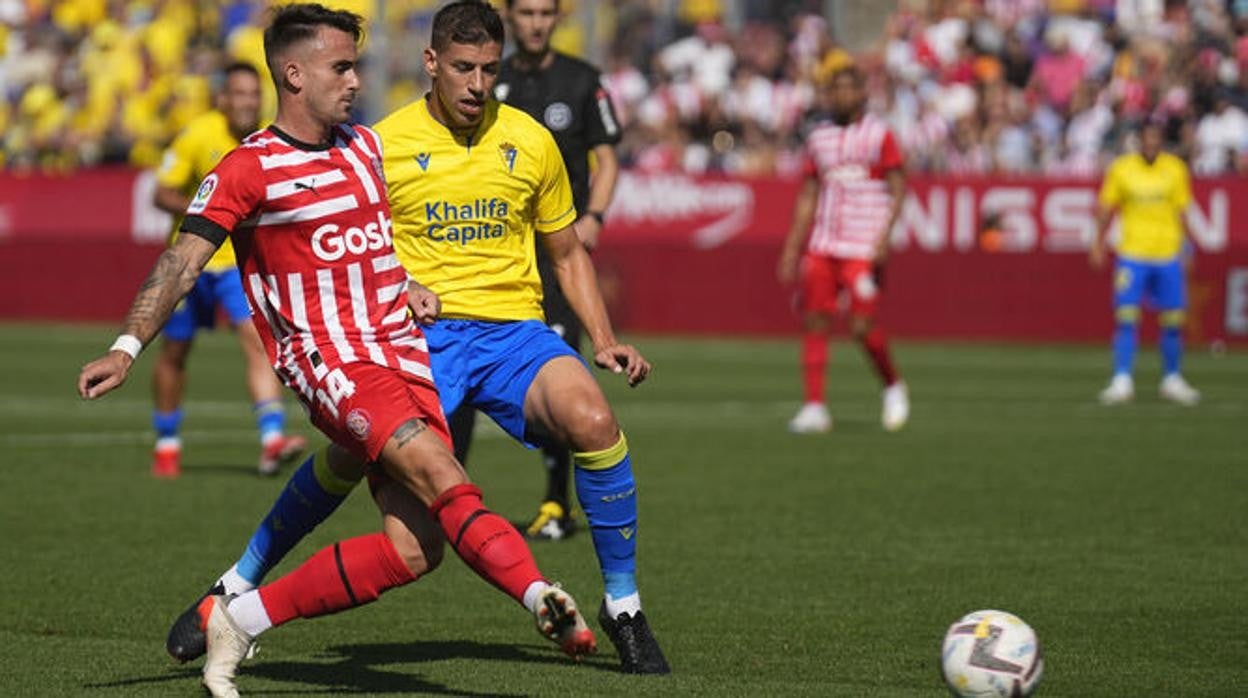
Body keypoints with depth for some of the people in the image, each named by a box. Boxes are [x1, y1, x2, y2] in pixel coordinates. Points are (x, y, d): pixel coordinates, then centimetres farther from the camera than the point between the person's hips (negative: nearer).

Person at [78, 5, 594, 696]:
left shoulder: (367, 146, 17)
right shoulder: (248, 169, -3)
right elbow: (183, 261, -9)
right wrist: (127, 347, -20)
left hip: (400, 351, 6)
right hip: (328, 357, -6)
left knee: (412, 551, -7)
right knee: (437, 473, -29)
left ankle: (237, 618, 4)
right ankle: (543, 599, -42)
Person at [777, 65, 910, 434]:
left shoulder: (879, 135, -1)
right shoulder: (818, 137, 14)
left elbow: (897, 190, -4)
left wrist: (884, 236, -16)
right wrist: (792, 248, 14)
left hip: (863, 248, -5)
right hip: (822, 246, 5)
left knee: (863, 327, -10)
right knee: (814, 321, -2)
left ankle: (893, 387, 15)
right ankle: (814, 407, 1)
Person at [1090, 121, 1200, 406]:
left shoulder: (1175, 169, 4)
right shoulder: (1121, 169, 1)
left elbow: (1182, 212, 9)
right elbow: (1107, 209, 7)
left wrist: (1186, 248, 5)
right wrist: (1098, 243, 0)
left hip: (1168, 254, 2)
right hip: (1132, 253, -2)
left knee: (1173, 320, 3)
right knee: (1126, 318, -9)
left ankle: (1172, 380, 17)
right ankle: (1122, 381, -7)